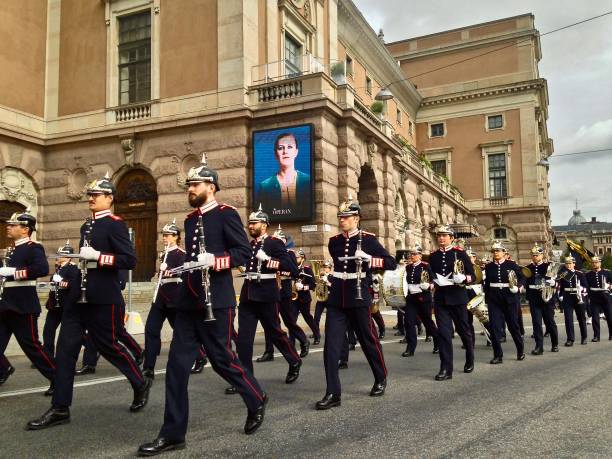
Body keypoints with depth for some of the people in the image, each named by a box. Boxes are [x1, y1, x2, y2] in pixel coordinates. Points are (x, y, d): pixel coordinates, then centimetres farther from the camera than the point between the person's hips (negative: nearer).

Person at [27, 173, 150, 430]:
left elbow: (130, 260, -17)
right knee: (66, 348, 3)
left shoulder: (115, 224, -9)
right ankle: (60, 409, 9)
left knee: (107, 346, 2)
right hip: (79, 296, 8)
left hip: (104, 299, -8)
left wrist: (98, 255, -24)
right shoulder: (86, 226, 16)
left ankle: (141, 384, 25)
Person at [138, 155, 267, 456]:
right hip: (188, 303, 7)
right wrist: (187, 267, 8)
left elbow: (244, 251, -12)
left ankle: (257, 401, 28)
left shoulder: (226, 214, -5)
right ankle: (172, 434, 9)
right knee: (177, 364, 2)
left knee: (222, 359, 1)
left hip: (216, 302, -7)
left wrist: (215, 261, -24)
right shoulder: (190, 220, 17)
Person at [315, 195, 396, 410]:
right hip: (336, 300, 4)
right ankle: (333, 393, -1)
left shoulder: (368, 239, -3)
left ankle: (381, 379, 33)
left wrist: (369, 259, -19)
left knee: (369, 341, 10)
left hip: (358, 299, -3)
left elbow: (391, 263, -6)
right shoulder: (333, 242, 9)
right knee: (331, 345, -5)